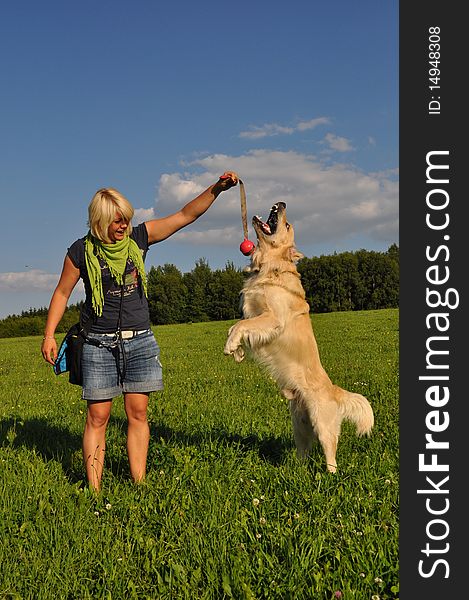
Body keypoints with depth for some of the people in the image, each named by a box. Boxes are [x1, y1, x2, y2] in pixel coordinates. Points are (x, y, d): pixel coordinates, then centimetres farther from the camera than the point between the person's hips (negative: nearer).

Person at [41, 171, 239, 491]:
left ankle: (139, 484, 7)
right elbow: (62, 292, 5)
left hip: (140, 341, 2)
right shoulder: (82, 250, -3)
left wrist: (217, 188, -9)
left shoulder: (139, 237, 2)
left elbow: (186, 215, 1)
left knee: (138, 413, 2)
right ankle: (94, 489, 4)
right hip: (100, 344, -2)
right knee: (97, 417, -2)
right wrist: (49, 335, -1)